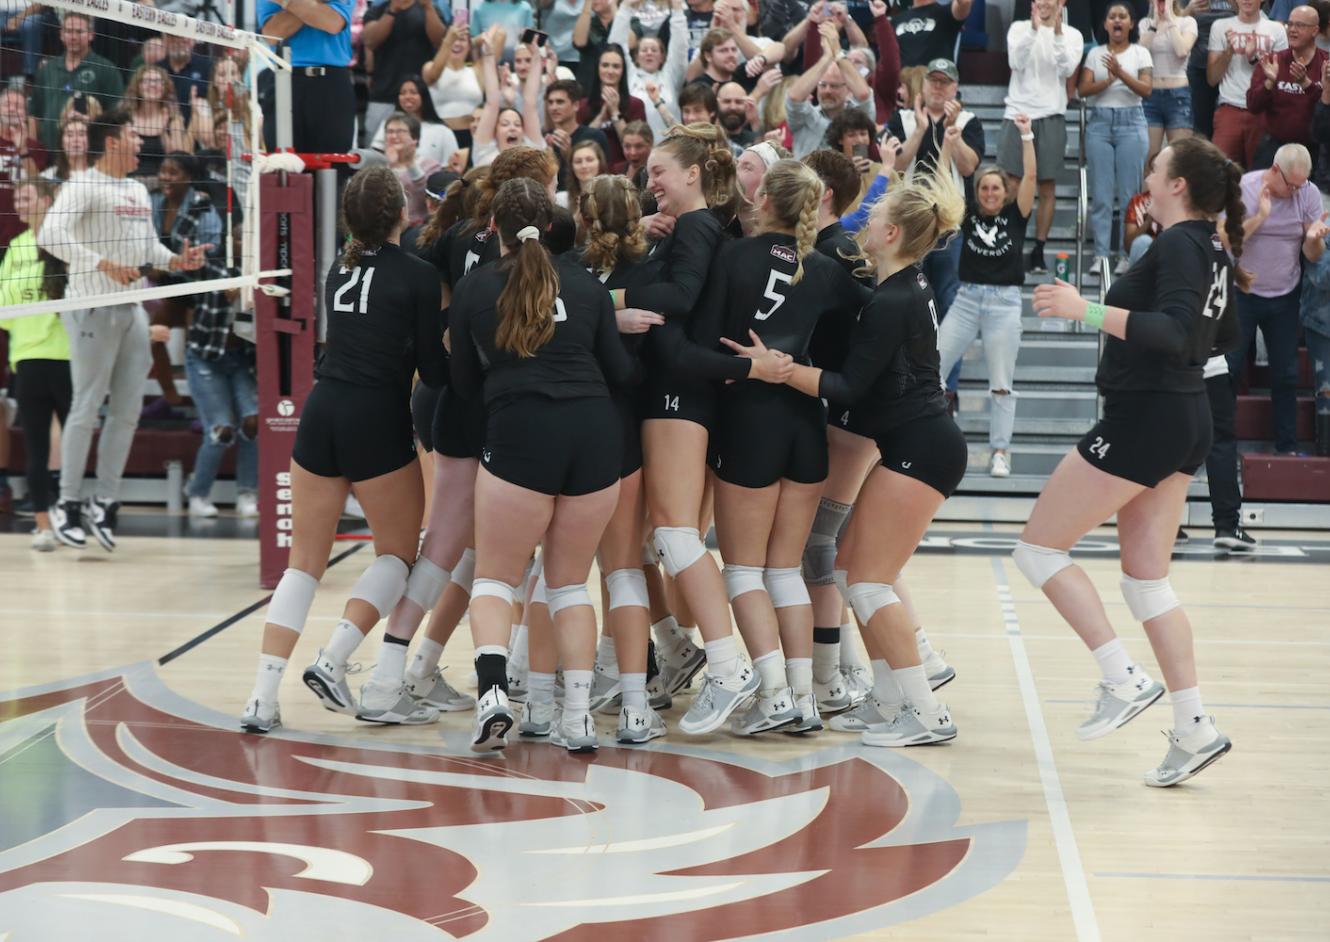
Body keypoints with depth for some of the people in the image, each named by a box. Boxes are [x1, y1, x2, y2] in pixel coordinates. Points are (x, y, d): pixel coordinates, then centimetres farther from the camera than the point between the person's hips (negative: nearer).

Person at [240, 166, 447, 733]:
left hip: (321, 412, 5)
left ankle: (262, 697, -2)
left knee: (305, 561, 8)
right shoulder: (418, 276, -5)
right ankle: (333, 660, -6)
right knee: (399, 553, 12)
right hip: (378, 427, -5)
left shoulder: (340, 268, 12)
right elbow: (433, 369, -2)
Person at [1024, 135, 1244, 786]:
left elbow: (1176, 331, -29)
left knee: (1038, 548, -1)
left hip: (1144, 417, -10)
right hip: (1188, 420, 10)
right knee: (1147, 582, 13)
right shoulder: (1212, 252, 13)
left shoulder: (1178, 246, -15)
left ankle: (1124, 680, -8)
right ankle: (1193, 730, 9)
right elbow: (1222, 335, 27)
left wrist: (1089, 312, -33)